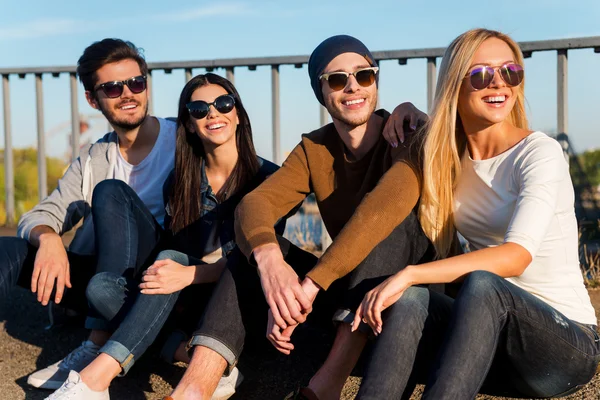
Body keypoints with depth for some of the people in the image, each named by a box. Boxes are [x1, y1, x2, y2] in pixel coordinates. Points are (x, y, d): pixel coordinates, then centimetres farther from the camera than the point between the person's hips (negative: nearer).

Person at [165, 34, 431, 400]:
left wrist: (309, 286, -43)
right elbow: (255, 203, -18)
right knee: (261, 248, -15)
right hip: (348, 283, 4)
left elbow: (387, 203, -37)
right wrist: (270, 261, -42)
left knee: (394, 218, -33)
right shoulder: (313, 150, 0)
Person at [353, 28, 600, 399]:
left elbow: (516, 256, -26)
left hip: (569, 344, -4)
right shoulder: (451, 161, 6)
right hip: (492, 339, 4)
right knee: (411, 299, -26)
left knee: (482, 285, -35)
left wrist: (409, 273, -34)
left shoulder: (540, 152, -12)